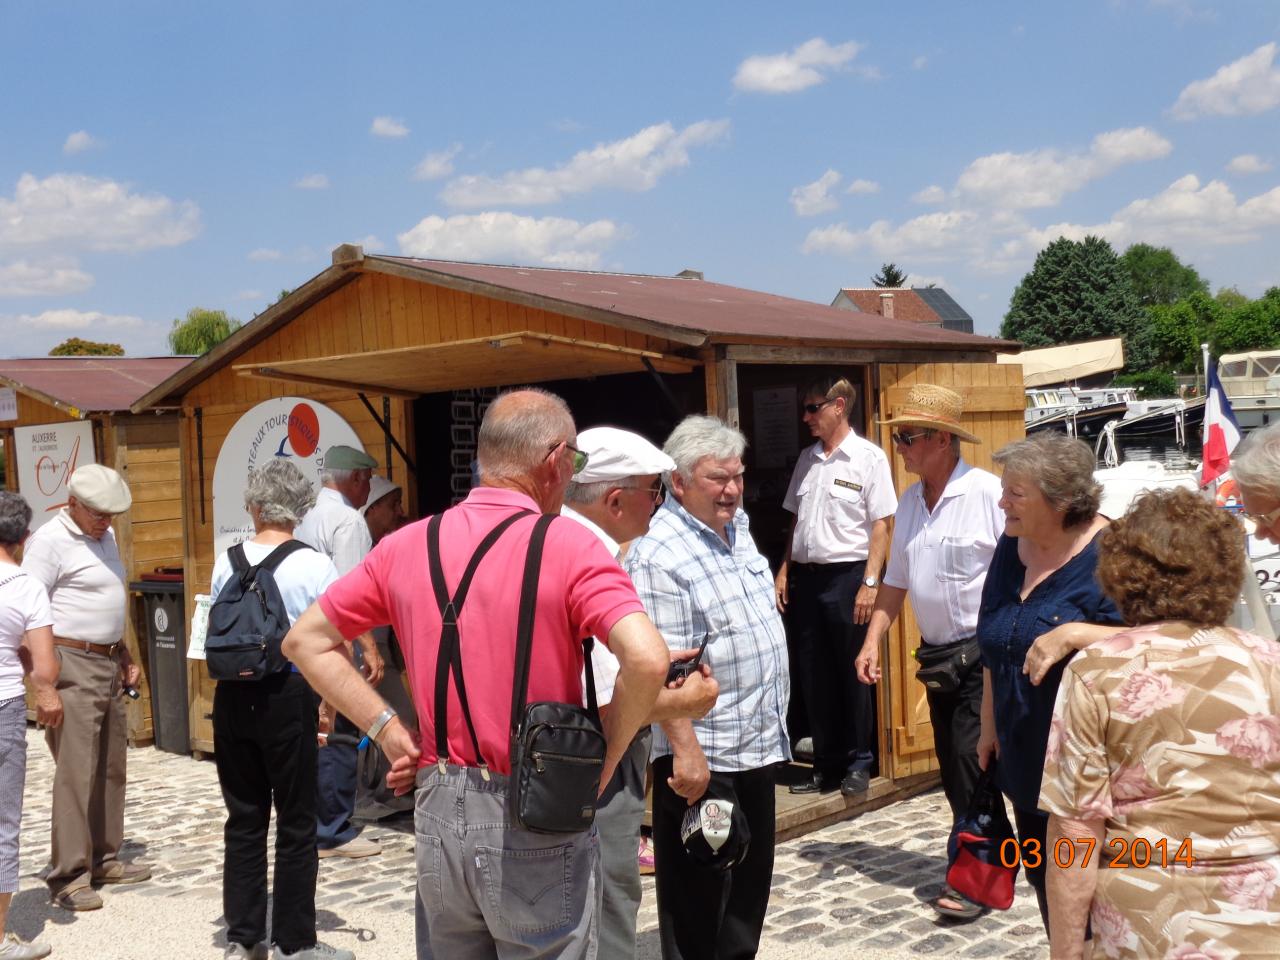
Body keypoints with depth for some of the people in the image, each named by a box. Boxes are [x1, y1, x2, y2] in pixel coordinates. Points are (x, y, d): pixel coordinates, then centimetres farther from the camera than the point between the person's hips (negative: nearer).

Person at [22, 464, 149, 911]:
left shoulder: (105, 537, 14)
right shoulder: (50, 541, -12)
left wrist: (125, 656, 22)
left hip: (108, 666, 9)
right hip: (72, 666, -9)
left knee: (110, 768, 13)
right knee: (75, 772, -8)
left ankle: (103, 859, 24)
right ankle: (67, 877, -2)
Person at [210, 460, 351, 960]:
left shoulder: (226, 562, 0)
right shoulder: (315, 566, -11)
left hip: (233, 695, 4)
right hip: (288, 695, -4)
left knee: (244, 817, 14)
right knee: (296, 823, 7)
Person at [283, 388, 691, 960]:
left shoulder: (405, 546, 2)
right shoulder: (568, 547, -13)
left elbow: (305, 641, 9)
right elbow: (647, 660, -26)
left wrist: (388, 730, 5)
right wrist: (605, 760, -11)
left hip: (438, 812, 5)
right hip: (536, 826, -4)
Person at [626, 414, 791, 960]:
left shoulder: (737, 525, 9)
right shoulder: (658, 556, -20)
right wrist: (685, 749, -28)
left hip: (757, 744, 9)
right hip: (702, 756, -9)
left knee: (752, 878, 20)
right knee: (696, 891, 5)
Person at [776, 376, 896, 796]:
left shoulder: (869, 457, -5)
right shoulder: (807, 459, 13)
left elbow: (880, 525, -8)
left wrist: (870, 583, -14)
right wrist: (784, 570, 10)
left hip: (846, 576, -6)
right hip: (805, 577, 6)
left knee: (853, 675, 4)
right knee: (814, 677, 10)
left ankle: (859, 763, 17)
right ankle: (827, 764, 22)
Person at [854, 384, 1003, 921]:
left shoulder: (987, 494, -14)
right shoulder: (910, 503, 9)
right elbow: (895, 582, 15)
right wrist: (873, 642, 9)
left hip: (983, 653, -7)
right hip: (937, 655, 7)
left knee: (971, 762, -7)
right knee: (952, 767, 13)